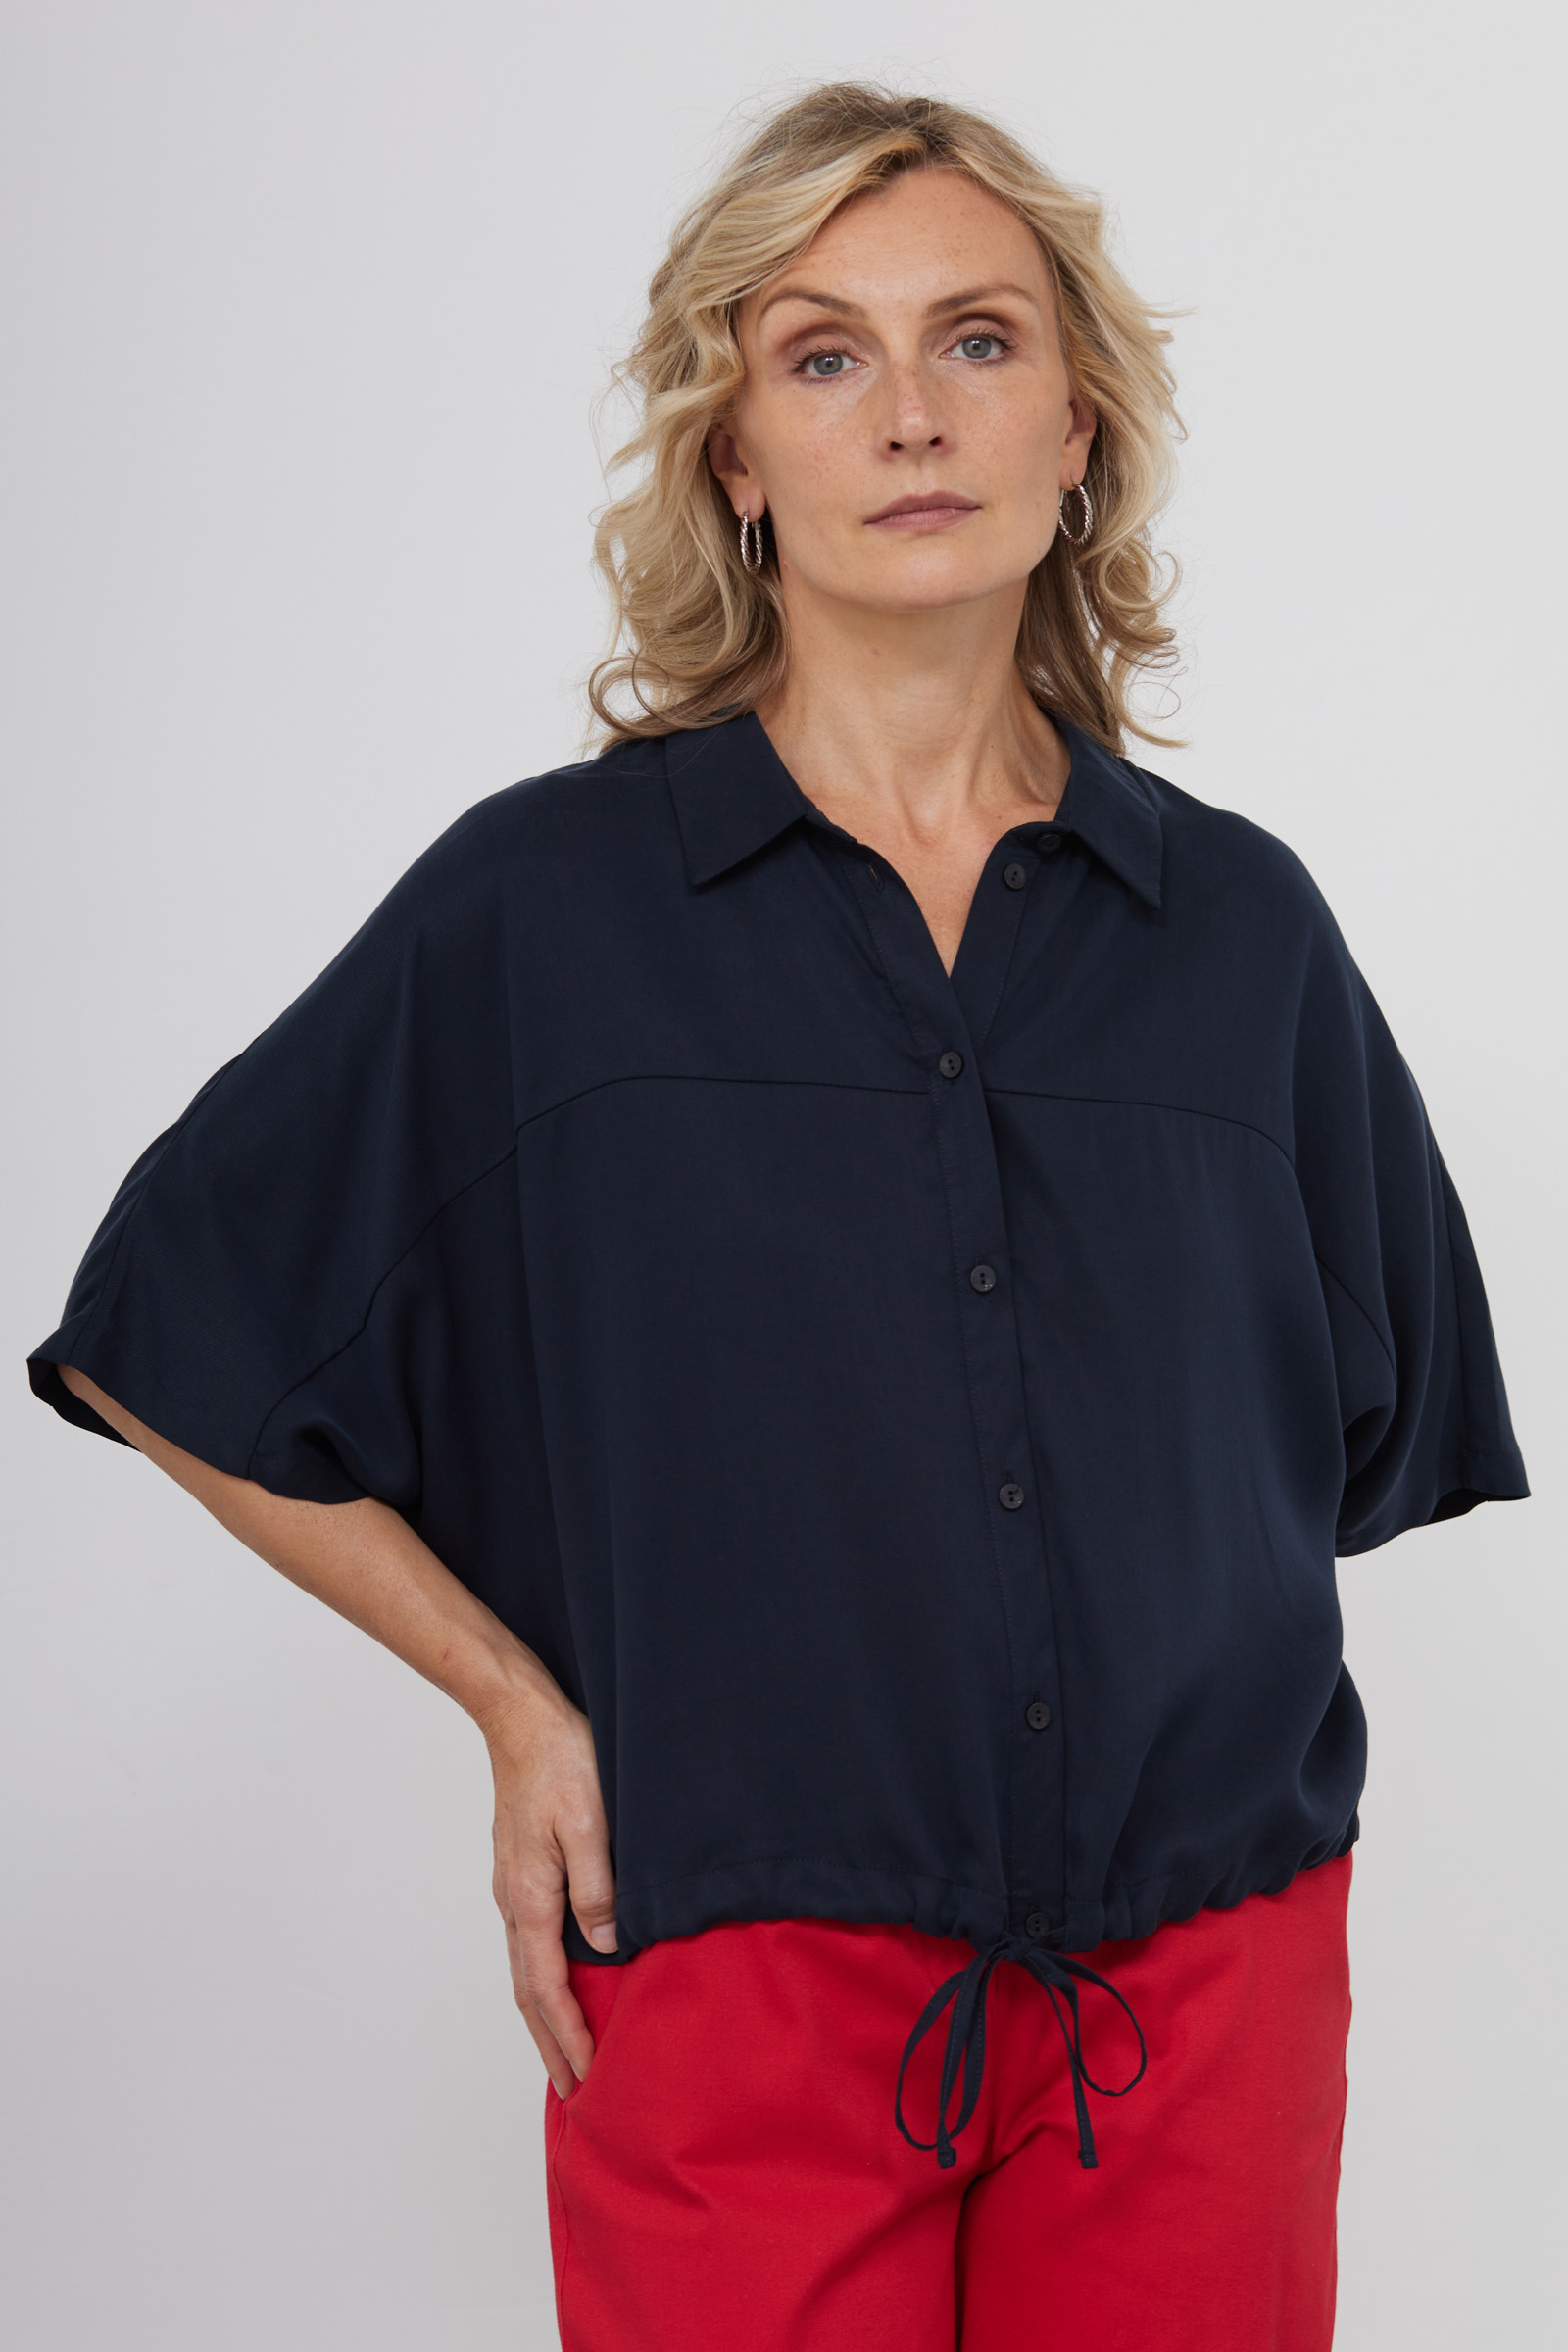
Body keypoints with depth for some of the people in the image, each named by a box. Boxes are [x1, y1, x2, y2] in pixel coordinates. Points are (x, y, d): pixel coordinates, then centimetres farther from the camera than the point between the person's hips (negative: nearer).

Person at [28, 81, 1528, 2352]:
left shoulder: (1241, 924, 4)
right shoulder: (539, 904, -3)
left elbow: (1365, 1426, 18)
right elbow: (171, 1351, 4)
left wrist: (1190, 1707, 6)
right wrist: (519, 1704, 1)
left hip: (1206, 1982, 3)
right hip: (745, 1980, -2)